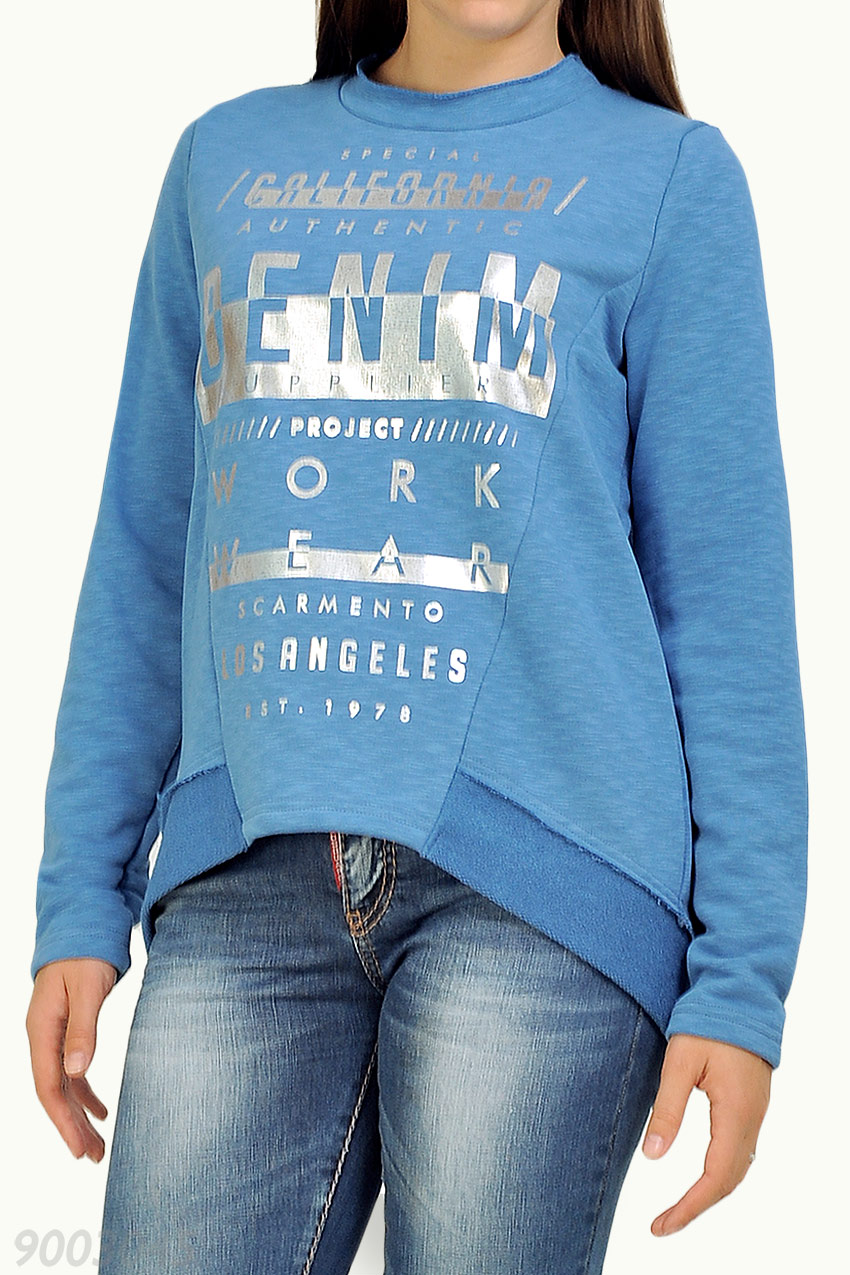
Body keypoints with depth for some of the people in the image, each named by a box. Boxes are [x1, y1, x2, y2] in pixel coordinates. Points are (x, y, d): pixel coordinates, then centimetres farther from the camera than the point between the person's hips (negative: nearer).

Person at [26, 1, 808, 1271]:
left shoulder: (668, 171, 8)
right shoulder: (228, 157, 17)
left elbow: (727, 596, 3)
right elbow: (144, 560, 16)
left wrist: (741, 976, -4)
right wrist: (79, 901, 10)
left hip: (538, 877, -2)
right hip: (247, 879, 3)